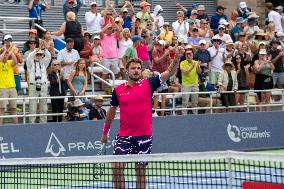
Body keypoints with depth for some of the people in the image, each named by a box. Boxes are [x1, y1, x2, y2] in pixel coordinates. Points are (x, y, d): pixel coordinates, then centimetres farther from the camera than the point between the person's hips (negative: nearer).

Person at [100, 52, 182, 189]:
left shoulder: (148, 84, 1)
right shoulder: (118, 90, 5)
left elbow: (169, 73, -8)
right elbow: (112, 111, 17)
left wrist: (176, 58, -25)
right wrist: (105, 132, 23)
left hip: (144, 136, 0)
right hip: (124, 135, 1)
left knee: (141, 171, 7)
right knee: (117, 168, -9)